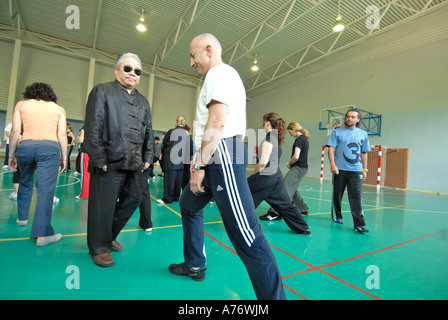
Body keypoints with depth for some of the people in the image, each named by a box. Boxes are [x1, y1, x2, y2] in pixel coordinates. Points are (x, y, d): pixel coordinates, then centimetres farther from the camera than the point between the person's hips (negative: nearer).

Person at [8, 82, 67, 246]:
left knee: (25, 184, 25)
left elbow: (15, 131, 7)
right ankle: (42, 234, -13)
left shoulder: (21, 105, 16)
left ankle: (22, 217, 39)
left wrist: (11, 155, 13)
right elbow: (62, 135, 4)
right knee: (46, 190, -9)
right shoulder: (58, 109, 14)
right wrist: (64, 157, 7)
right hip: (50, 148, -2)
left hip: (25, 147, 2)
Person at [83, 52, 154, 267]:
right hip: (110, 163, -6)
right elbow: (93, 128, -6)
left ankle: (109, 236, 34)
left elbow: (149, 133, 19)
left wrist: (148, 158, 10)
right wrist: (99, 159, -13)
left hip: (134, 165, 6)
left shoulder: (143, 102, 19)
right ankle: (99, 247, 22)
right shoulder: (102, 91, 3)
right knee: (103, 206, 2)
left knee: (133, 200, 13)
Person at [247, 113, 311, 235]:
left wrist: (253, 173, -6)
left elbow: (263, 162, -21)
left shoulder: (268, 139, -15)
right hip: (277, 176, 9)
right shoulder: (277, 137, 12)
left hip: (265, 177, -9)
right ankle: (304, 229, 24)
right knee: (285, 203, 16)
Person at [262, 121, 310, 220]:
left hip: (298, 168, -10)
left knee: (285, 188, -15)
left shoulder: (299, 139, -13)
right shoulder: (304, 138, 17)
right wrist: (291, 163, 10)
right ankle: (303, 209, 33)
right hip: (302, 168, 10)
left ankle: (275, 213, -19)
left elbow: (296, 156, -23)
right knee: (292, 189, 21)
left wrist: (289, 163, -4)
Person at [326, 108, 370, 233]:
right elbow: (331, 148, -2)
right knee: (337, 194, 9)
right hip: (340, 169, -1)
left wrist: (365, 169, 13)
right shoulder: (337, 132, 5)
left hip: (356, 170, 1)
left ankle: (359, 224, -5)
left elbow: (364, 153, 17)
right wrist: (332, 164, -14)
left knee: (356, 196, -7)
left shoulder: (363, 134, 13)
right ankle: (336, 216, 27)